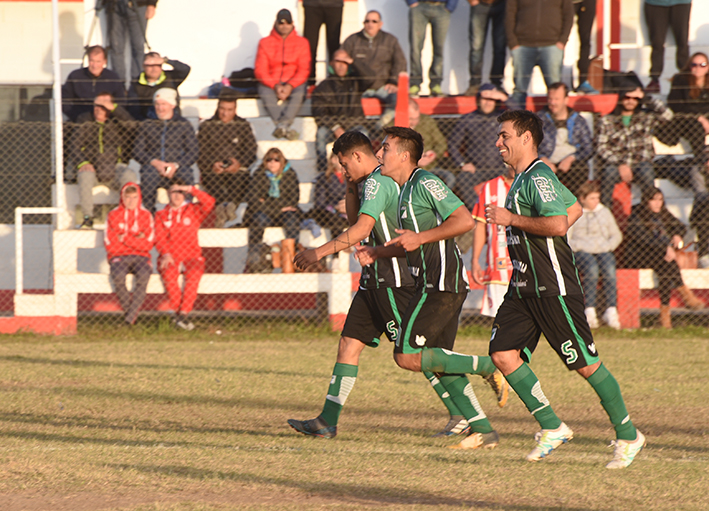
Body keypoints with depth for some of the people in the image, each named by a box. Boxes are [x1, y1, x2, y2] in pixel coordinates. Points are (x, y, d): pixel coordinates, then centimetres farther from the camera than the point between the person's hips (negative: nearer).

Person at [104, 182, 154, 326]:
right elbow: (110, 244, -2)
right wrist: (136, 240, -1)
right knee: (118, 275, -37)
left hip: (140, 256, 0)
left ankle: (131, 315, -31)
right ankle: (128, 308, -17)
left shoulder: (146, 215, 9)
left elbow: (148, 244, -2)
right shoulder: (113, 215, 6)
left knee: (144, 274, -36)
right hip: (119, 256, 0)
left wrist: (125, 238, -7)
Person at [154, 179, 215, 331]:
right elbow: (159, 238, 5)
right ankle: (178, 311, -30)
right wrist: (166, 254, -13)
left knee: (194, 273, -34)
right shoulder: (161, 215, 17)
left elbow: (209, 202, -2)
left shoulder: (193, 210, 16)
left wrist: (191, 190, -6)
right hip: (171, 256, 0)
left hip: (191, 255, 0)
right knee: (168, 273, -34)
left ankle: (183, 314, -37)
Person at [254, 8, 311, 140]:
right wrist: (275, 86, -16)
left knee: (299, 94, -35)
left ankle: (282, 126, -52)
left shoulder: (302, 43, 9)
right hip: (270, 83, 0)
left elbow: (304, 70, -1)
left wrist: (290, 86, -18)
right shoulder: (265, 43, 8)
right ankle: (285, 129, -48)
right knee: (266, 95, -35)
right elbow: (260, 71, 0)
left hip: (294, 83, 0)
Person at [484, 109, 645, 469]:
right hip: (523, 286, 10)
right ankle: (552, 428, 5)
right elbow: (574, 208, 29)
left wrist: (511, 219, -20)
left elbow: (557, 224, -28)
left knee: (586, 364, -4)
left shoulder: (538, 178, -14)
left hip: (553, 287, -10)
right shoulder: (522, 179, 16)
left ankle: (627, 436, 7)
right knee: (503, 354, -2)